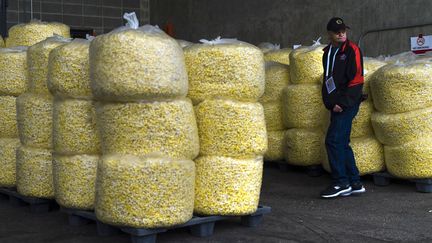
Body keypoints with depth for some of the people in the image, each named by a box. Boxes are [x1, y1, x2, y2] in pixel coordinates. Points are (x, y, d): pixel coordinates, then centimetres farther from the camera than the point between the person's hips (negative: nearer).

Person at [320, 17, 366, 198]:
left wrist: (343, 103, -16)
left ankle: (341, 183, -4)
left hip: (347, 104, -8)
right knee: (342, 144, 9)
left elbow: (357, 80, -13)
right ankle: (355, 184, 17)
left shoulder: (352, 50, -6)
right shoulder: (327, 52, 16)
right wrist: (329, 102, 14)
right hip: (335, 106, 8)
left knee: (333, 141, -13)